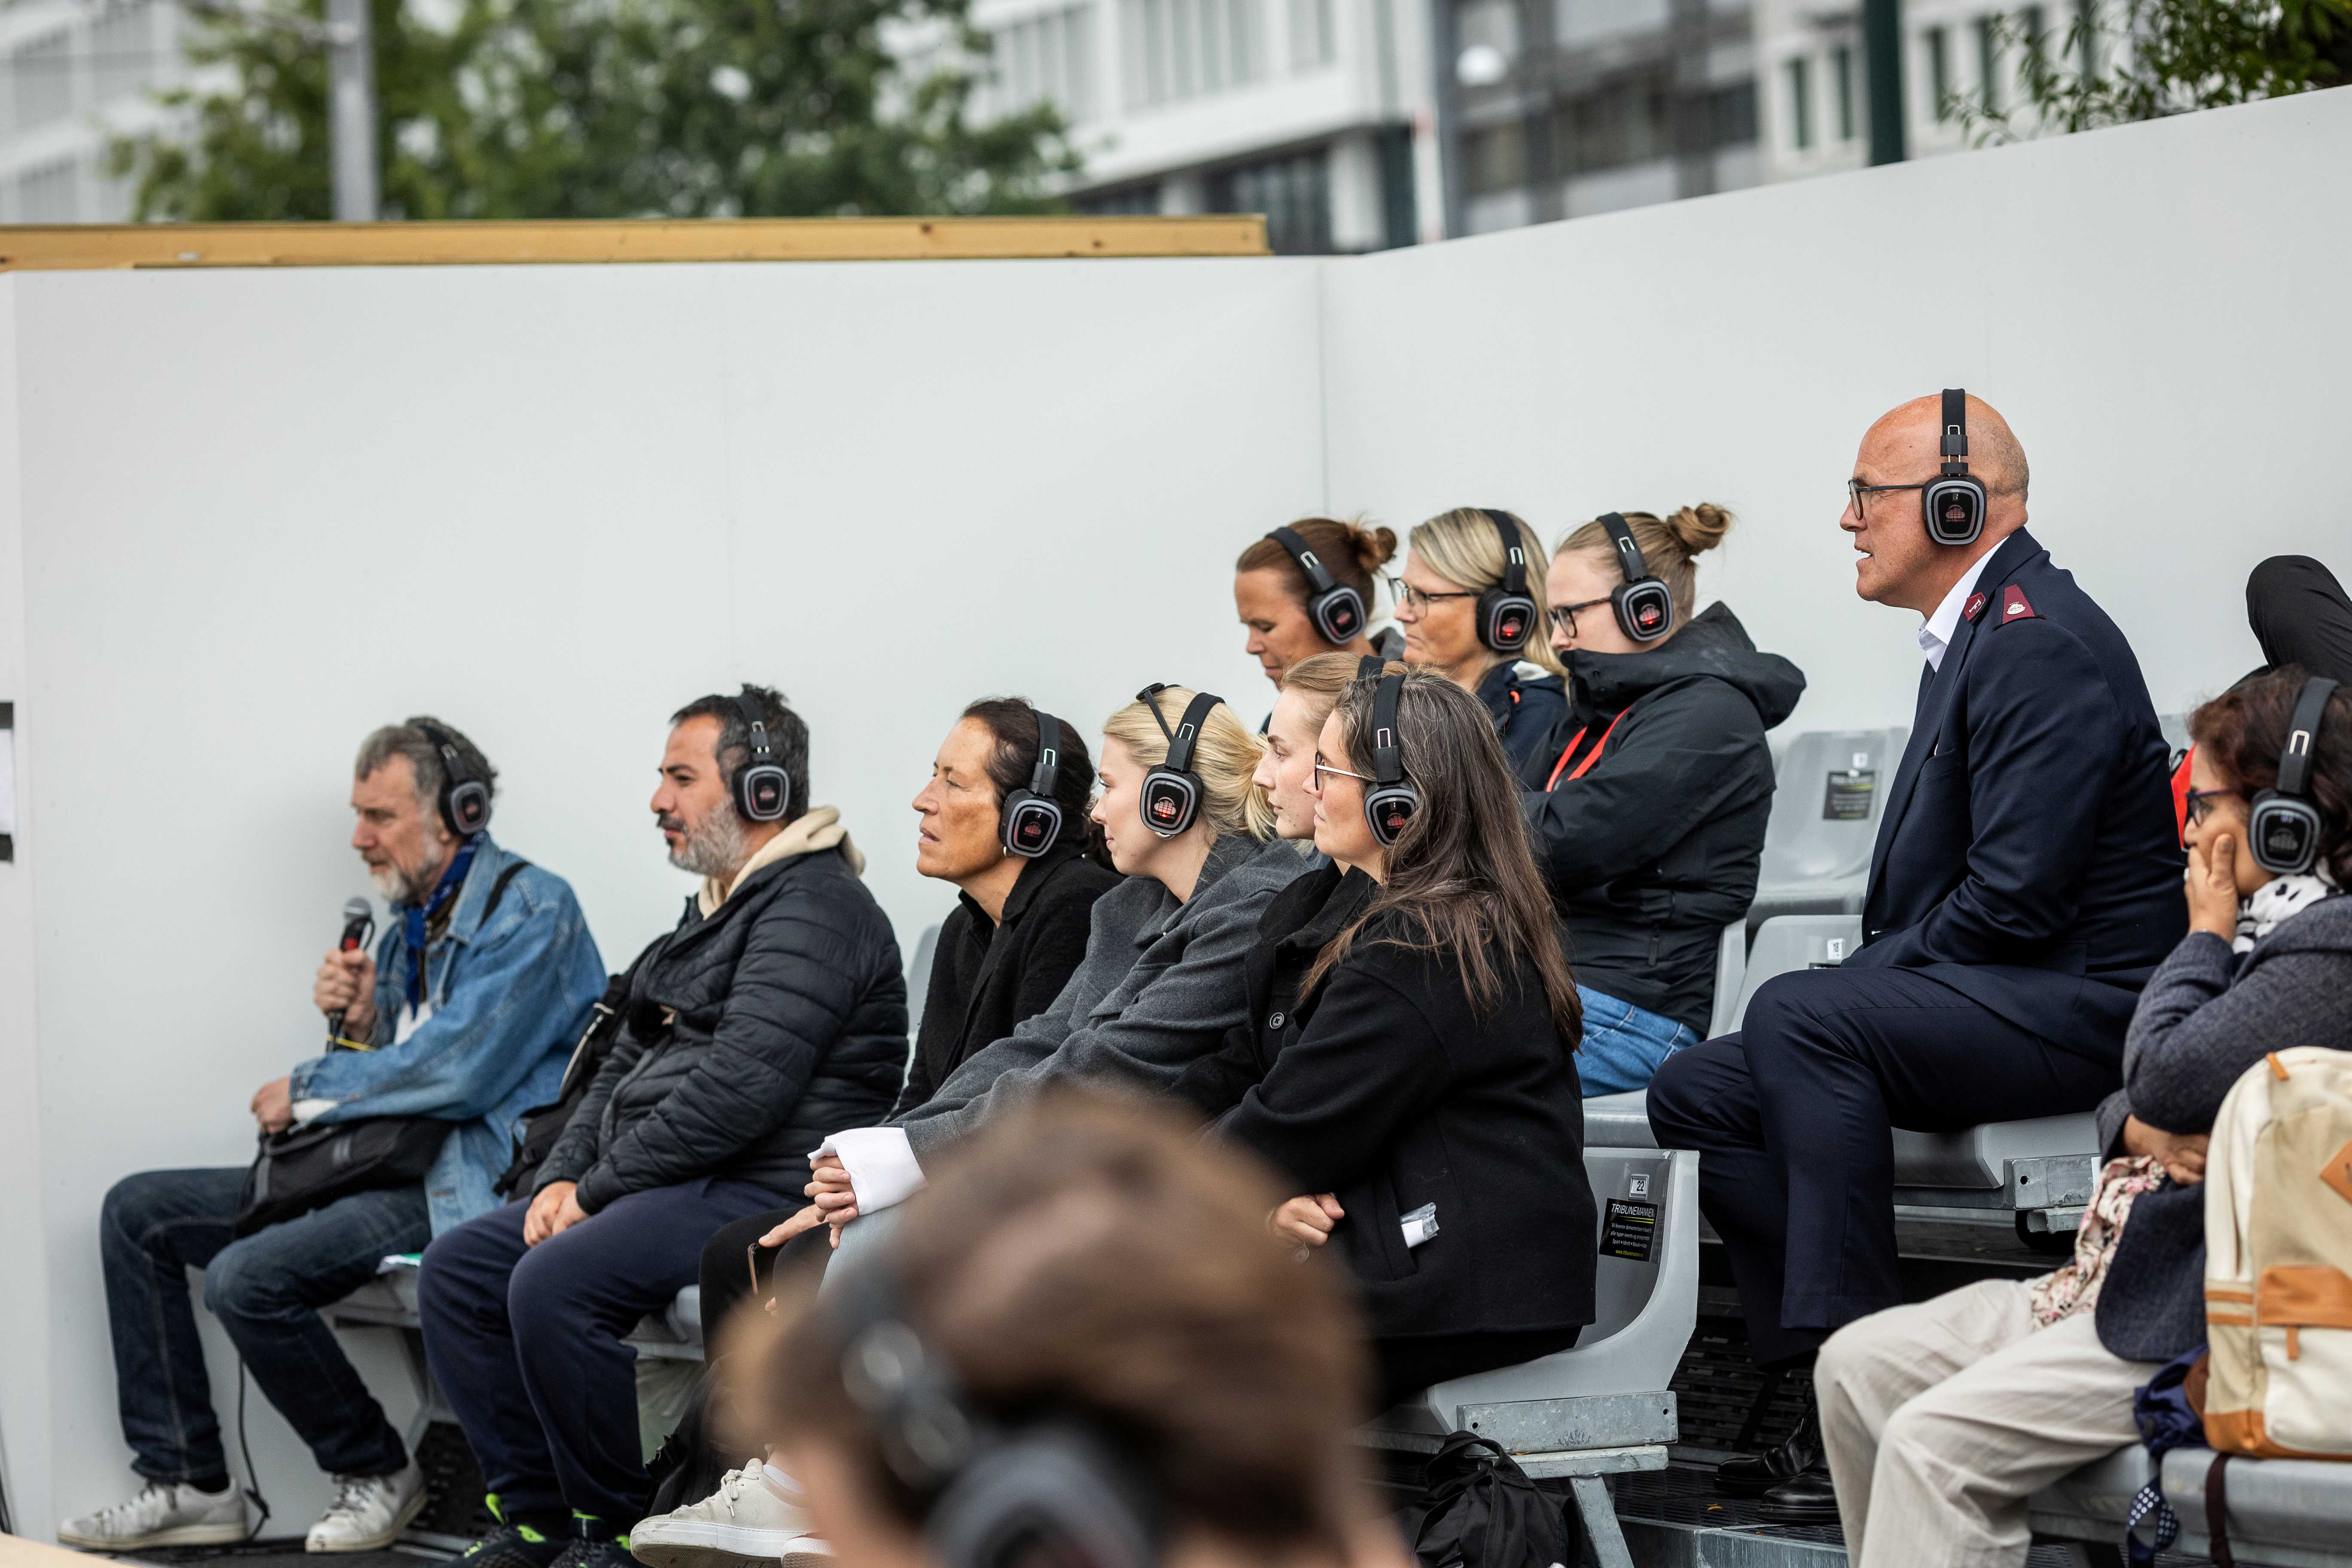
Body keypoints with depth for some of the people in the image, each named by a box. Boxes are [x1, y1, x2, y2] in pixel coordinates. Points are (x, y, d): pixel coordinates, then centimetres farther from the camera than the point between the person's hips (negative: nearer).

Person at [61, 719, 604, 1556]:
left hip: (467, 1179, -10)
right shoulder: (409, 924, 18)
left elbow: (459, 1072, -22)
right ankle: (186, 1483, 4)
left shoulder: (531, 911, -11)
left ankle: (377, 1473, -6)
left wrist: (307, 1090, -10)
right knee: (138, 1212, 6)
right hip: (376, 1166, 10)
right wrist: (356, 1022, 0)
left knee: (249, 1276, -29)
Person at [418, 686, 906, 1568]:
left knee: (552, 1286, -28)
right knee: (458, 1272, 2)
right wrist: (563, 1178, 5)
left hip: (762, 1192, -11)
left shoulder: (813, 909, -13)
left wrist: (600, 1189, -16)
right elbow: (627, 1065, 23)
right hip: (668, 1187, 11)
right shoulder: (716, 909, 21)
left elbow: (739, 1090, -23)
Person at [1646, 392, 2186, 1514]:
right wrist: (1871, 971, 6)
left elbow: (2015, 896, -23)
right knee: (1695, 1092, 1)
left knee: (1795, 1014, -30)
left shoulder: (2042, 643, -16)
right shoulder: (1975, 631, 17)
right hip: (1984, 997, 11)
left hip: (2070, 1005, -11)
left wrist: (1868, 977, -14)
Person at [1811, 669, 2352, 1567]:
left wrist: (2205, 932, -5)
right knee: (1858, 1367, 4)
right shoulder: (2265, 925, 18)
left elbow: (2168, 1075, -23)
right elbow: (2128, 1102, 23)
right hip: (2127, 1268, 11)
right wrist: (2145, 1130, -3)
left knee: (1933, 1442, -22)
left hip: (2212, 1312, -11)